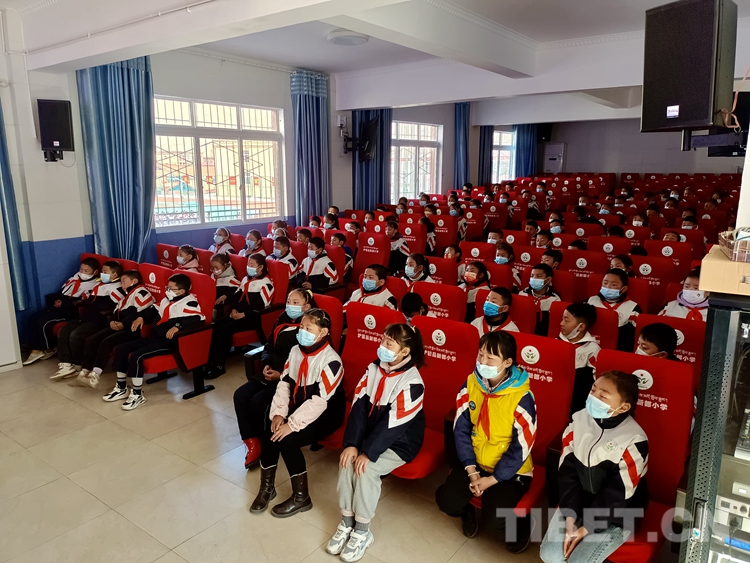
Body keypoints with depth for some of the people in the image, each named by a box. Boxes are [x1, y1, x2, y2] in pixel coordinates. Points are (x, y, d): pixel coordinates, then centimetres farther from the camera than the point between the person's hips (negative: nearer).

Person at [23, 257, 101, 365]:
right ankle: (36, 350, -3)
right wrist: (57, 299, 0)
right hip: (60, 304, 8)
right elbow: (62, 290, 20)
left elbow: (83, 303, -16)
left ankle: (50, 349, 3)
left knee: (43, 322, -20)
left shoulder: (94, 285, -8)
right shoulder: (76, 276, 17)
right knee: (34, 318, -6)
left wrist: (63, 304, -16)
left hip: (71, 309, -8)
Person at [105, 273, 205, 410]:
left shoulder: (189, 303, -14)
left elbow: (199, 319, -30)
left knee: (136, 356, -26)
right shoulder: (167, 300, 16)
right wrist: (141, 317, 12)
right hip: (155, 338, 10)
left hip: (169, 342, -10)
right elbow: (154, 311, 31)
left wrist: (178, 326, -38)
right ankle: (121, 388, 16)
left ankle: (138, 394, -9)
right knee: (121, 349, 4)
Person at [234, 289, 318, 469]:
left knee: (258, 402, -23)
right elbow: (269, 346, 18)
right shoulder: (282, 321, 11)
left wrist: (282, 375, -20)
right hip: (270, 373, 8)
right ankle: (252, 443, -4)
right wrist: (266, 364, -2)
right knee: (241, 395, -10)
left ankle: (264, 443, 3)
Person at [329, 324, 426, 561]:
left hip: (399, 442, -5)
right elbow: (359, 406, -7)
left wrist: (368, 453, -25)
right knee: (347, 461, -17)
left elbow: (394, 424, -25)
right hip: (371, 434, 6)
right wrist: (352, 443, -16)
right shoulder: (374, 368, -3)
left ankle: (362, 531, -5)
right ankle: (346, 522, 0)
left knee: (366, 469, -24)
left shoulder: (412, 382, -22)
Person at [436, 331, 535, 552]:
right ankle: (468, 511, 22)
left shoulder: (522, 397, -21)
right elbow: (461, 429, -5)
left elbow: (521, 447, -17)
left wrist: (491, 480, -17)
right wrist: (471, 471, -12)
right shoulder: (470, 384, -8)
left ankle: (522, 523, 15)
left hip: (509, 470, -3)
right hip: (475, 461, 4)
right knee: (447, 500, -14)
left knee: (496, 517, -21)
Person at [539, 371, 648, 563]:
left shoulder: (634, 441, -24)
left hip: (617, 513, -4)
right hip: (578, 500, 4)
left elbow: (617, 496, -19)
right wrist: (570, 519, -14)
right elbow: (567, 471, -9)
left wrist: (586, 528, -15)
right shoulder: (579, 419, -12)